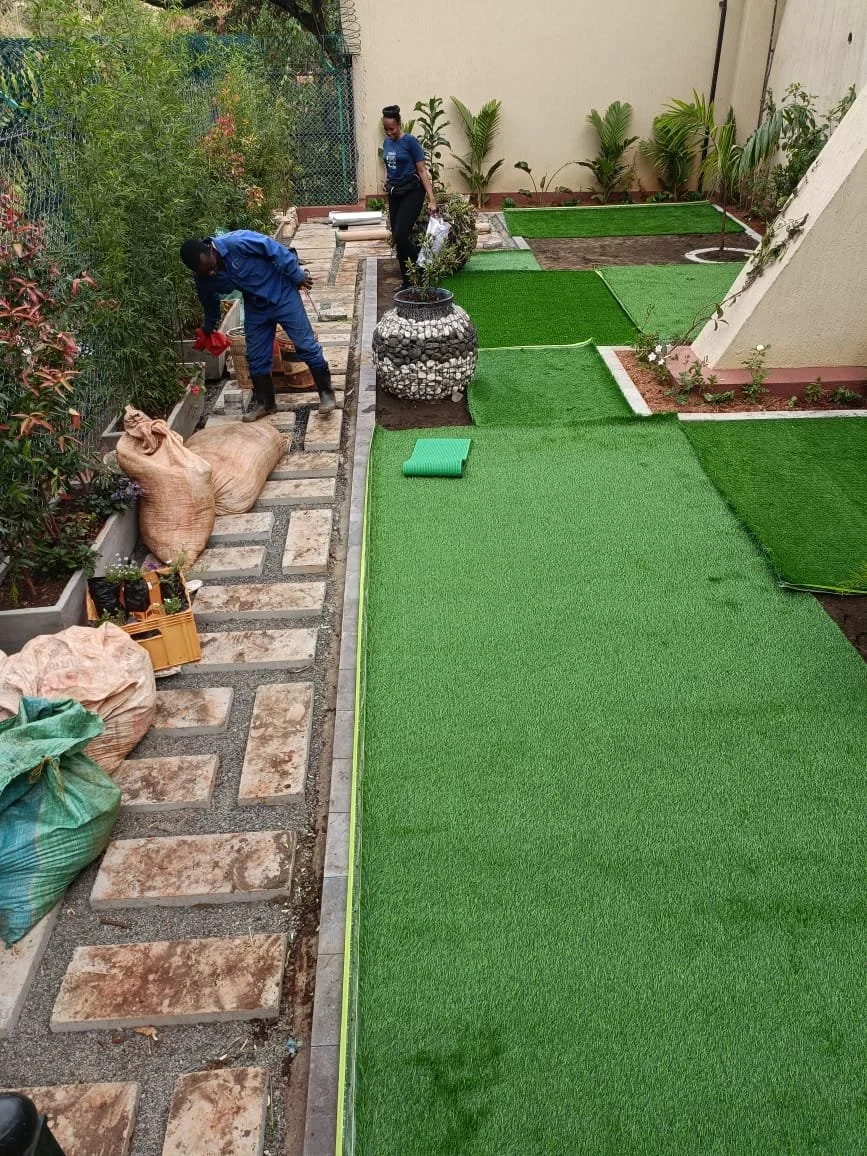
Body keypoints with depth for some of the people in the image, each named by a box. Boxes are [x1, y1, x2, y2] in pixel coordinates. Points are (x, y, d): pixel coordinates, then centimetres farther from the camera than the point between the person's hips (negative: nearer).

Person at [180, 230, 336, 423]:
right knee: (256, 356, 6)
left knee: (305, 344, -3)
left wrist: (297, 275, -17)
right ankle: (264, 401, 22)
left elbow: (275, 250, -23)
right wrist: (208, 327, 26)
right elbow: (210, 303, 10)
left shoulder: (237, 242, -31)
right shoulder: (203, 277, -12)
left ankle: (326, 392, 10)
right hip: (255, 305, 5)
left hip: (282, 294, -5)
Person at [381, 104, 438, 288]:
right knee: (398, 239, 5)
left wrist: (431, 199, -19)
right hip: (394, 193, 7)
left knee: (400, 235, -18)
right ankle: (407, 281, 13)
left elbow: (422, 171, -13)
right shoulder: (386, 142, 9)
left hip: (412, 192, -7)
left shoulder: (410, 141, -11)